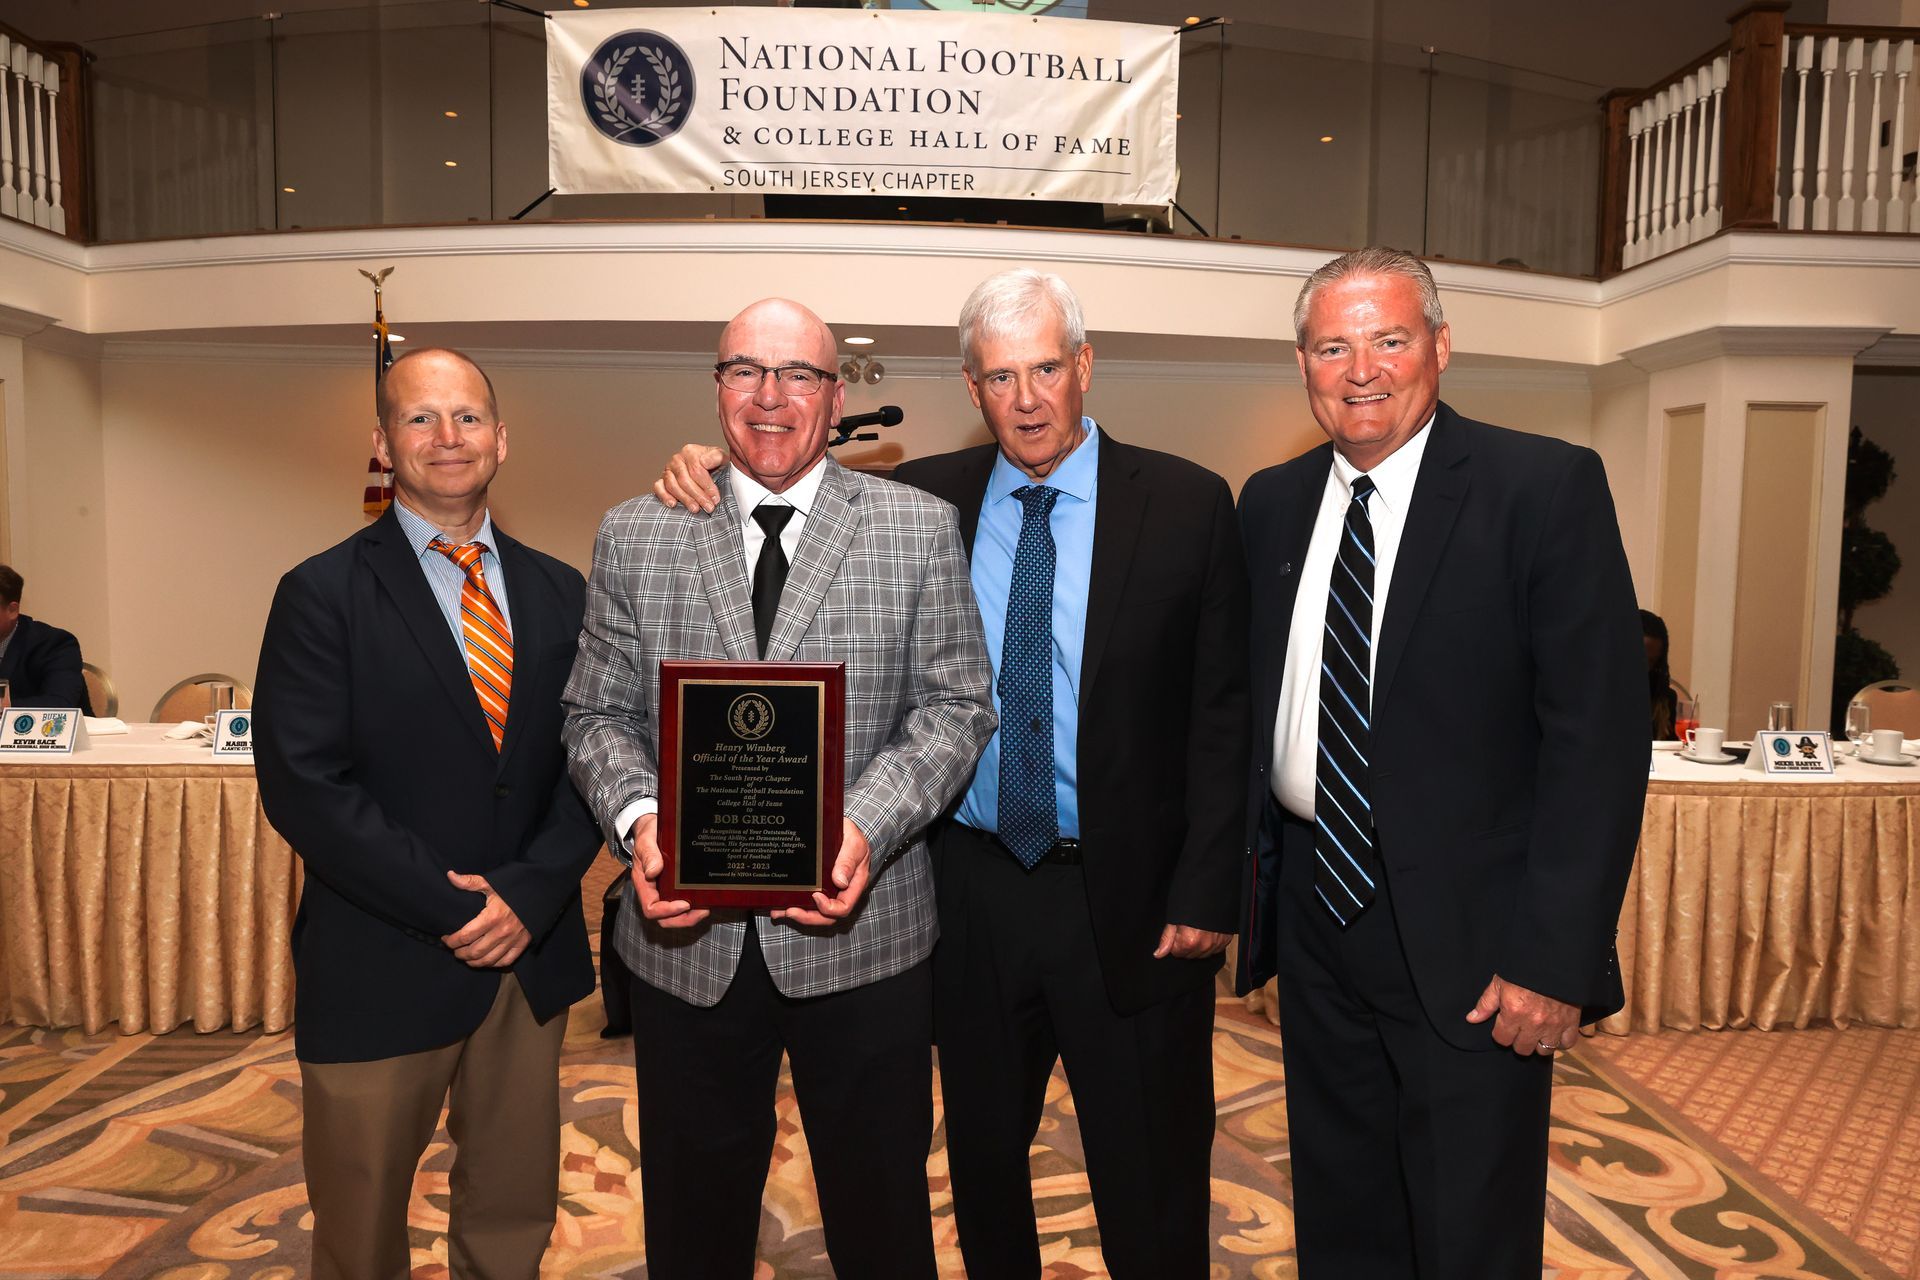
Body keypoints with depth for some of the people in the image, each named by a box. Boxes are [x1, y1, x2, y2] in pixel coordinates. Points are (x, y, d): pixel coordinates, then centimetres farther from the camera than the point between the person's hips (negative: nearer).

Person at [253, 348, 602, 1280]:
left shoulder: (559, 593, 6)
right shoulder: (323, 594, -5)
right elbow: (301, 783, -13)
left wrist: (528, 893, -13)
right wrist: (450, 907, -16)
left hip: (531, 956, 3)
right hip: (381, 969, -3)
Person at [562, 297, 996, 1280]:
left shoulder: (920, 529, -1)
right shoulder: (634, 536, 3)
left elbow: (955, 706, -4)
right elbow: (598, 715, 4)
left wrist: (869, 826, -19)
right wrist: (638, 819, -16)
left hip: (862, 932, -1)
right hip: (687, 937, 2)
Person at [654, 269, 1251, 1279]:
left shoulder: (1186, 505, -6)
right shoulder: (926, 498, 1)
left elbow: (1222, 712, -6)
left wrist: (1205, 890, -10)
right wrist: (716, 472, -5)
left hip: (1130, 898, -2)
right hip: (972, 887, 3)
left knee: (1153, 1189, 14)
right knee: (983, 1165, 21)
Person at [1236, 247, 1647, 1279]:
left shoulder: (1548, 487, -10)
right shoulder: (1269, 505, 6)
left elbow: (1599, 733, -13)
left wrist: (1557, 957, -16)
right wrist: (1240, 872, 5)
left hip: (1467, 931, -4)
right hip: (1313, 911, 5)